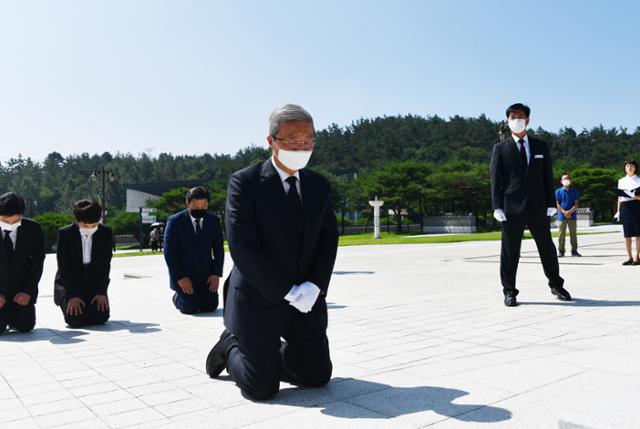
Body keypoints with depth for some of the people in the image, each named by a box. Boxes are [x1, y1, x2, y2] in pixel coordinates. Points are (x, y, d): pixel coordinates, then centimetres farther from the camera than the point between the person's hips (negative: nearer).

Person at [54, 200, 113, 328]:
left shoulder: (106, 233, -8)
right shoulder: (64, 233, -13)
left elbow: (106, 264, -6)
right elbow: (63, 266, -14)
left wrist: (101, 292, -13)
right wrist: (73, 295, -20)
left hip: (94, 283, 2)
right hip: (69, 283, -2)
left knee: (100, 318, -14)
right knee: (76, 320, -19)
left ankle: (91, 304, 20)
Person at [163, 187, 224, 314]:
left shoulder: (214, 220, 1)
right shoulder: (175, 221, -9)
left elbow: (219, 249, 4)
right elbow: (169, 253, -11)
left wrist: (216, 274, -6)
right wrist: (180, 277, -15)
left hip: (206, 274, 3)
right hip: (182, 275, -3)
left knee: (210, 306, -5)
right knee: (190, 308, -13)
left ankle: (197, 295, 28)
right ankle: (178, 297, 21)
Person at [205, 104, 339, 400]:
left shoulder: (319, 185, 5)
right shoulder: (244, 183, -12)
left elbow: (329, 240, 3)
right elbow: (242, 247, -18)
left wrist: (315, 286, -14)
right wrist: (285, 292, -20)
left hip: (306, 299, 5)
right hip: (258, 298, -5)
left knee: (318, 375, 9)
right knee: (263, 388, 0)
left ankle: (265, 355, 35)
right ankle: (231, 346, 31)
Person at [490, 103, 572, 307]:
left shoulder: (541, 146, 13)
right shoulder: (500, 149, 6)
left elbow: (548, 176, 10)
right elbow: (495, 179, 0)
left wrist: (551, 203, 3)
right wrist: (497, 206, -8)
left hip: (537, 206, 2)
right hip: (512, 207, -2)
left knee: (547, 248, 10)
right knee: (510, 251, 1)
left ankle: (556, 286, 28)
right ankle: (509, 292, 11)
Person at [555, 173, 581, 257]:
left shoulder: (574, 191, 6)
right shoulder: (558, 191, 5)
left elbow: (576, 204, 1)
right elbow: (557, 204, 1)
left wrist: (570, 211, -15)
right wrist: (564, 212, -13)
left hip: (572, 216, 1)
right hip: (561, 216, -1)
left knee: (573, 234, 4)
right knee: (561, 234, 0)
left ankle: (574, 250, 11)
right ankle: (561, 251, 6)